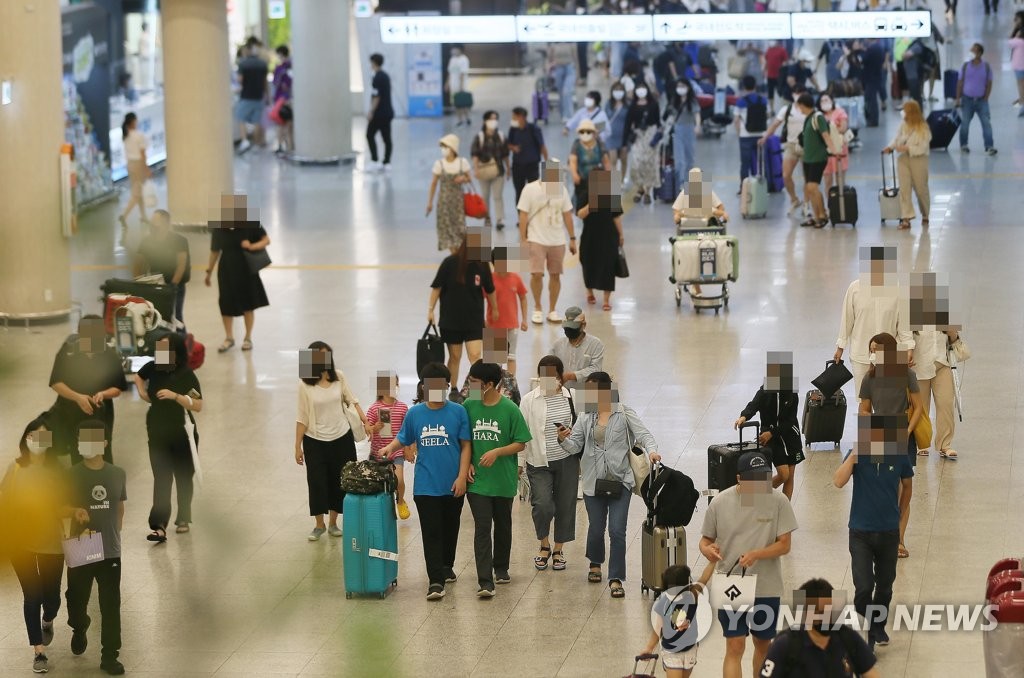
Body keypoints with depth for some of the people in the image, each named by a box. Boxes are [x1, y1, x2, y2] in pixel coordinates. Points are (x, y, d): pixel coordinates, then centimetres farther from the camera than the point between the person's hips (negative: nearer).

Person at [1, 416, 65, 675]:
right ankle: (39, 652, 5)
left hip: (50, 542, 1)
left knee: (51, 595, 9)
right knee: (32, 596, -2)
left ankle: (47, 622, 46)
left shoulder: (57, 470, -4)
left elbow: (65, 506, 1)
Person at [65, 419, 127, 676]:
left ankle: (109, 656, 5)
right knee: (77, 598, 12)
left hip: (110, 551, 1)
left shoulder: (117, 474, 2)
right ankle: (79, 629, 45)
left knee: (111, 605, -2)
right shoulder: (72, 475, -5)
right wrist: (74, 511, -22)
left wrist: (115, 536, 12)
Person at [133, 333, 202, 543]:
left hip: (181, 433, -2)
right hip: (157, 433, 2)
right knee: (161, 478, -7)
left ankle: (183, 519, 31)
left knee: (183, 477, 13)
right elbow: (138, 376, 22)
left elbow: (198, 405, -18)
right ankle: (159, 526, -16)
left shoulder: (186, 375, -13)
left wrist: (175, 396, -28)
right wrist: (142, 392, 5)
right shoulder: (153, 368, -3)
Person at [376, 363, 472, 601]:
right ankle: (436, 581, -7)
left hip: (452, 485, 0)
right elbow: (403, 438, 13)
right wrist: (390, 447, -8)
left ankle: (446, 567, 38)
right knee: (431, 532, -5)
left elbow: (466, 446, -1)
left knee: (450, 529, 16)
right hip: (426, 485, 0)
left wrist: (462, 477, -8)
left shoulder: (458, 412, -3)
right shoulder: (414, 413, 2)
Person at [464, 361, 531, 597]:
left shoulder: (510, 409, -10)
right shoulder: (468, 406, -3)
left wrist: (497, 452, -19)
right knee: (482, 528, -9)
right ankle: (485, 582, -14)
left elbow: (521, 443, -5)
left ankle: (501, 568, 38)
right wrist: (466, 463, -5)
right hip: (477, 480, 0)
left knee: (503, 525, 17)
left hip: (504, 480, 0)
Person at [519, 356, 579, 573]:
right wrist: (519, 462, -3)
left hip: (566, 461, 2)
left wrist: (583, 459, 10)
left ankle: (558, 550, 24)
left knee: (565, 505, 7)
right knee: (542, 504, -15)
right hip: (539, 463, -2)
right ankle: (544, 545, 10)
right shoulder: (529, 400, -4)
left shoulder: (571, 398, 1)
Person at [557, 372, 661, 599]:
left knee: (617, 530, -10)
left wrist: (651, 450, -28)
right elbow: (574, 446, 5)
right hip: (593, 482, 3)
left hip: (620, 481, -3)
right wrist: (564, 439, -17)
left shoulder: (624, 414, -2)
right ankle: (595, 563, 42)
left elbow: (643, 434, -8)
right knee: (596, 528, 13)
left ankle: (616, 579, -4)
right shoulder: (586, 418, 7)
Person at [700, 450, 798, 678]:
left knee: (763, 644, 16)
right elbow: (706, 539, 6)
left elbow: (785, 545, -9)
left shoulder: (778, 501, -8)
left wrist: (756, 554, -26)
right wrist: (707, 549, -19)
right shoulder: (720, 503, -6)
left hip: (767, 588, 1)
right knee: (735, 647, -9)